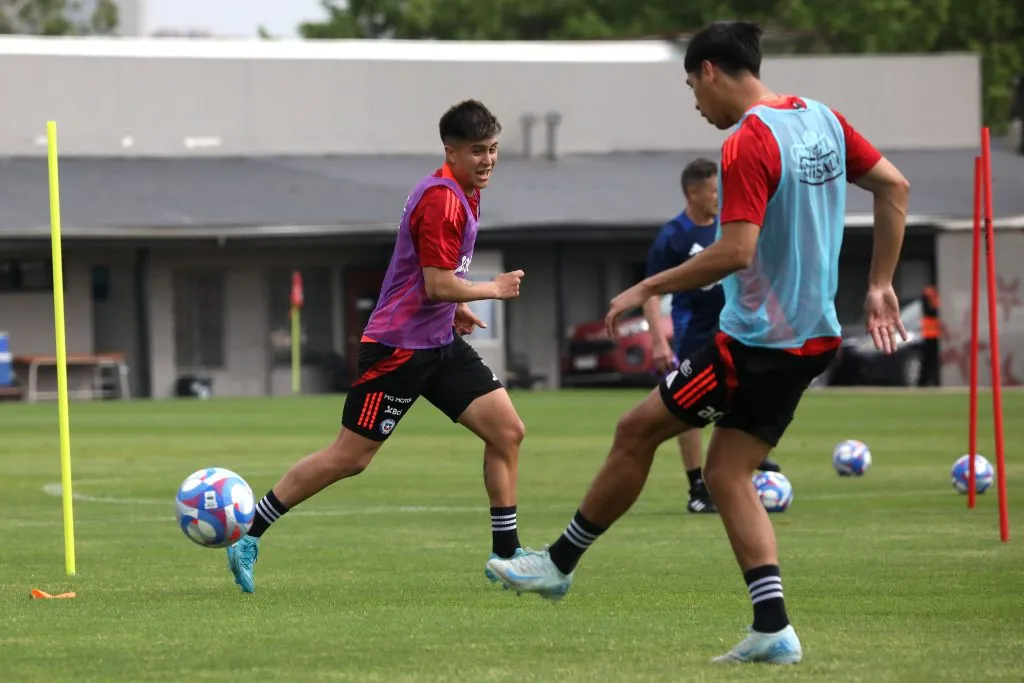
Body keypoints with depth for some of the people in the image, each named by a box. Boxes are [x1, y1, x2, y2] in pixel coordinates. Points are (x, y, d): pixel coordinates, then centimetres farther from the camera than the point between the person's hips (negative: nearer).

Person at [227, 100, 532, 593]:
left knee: (508, 431, 0)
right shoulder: (441, 199, -20)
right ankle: (247, 537, 3)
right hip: (398, 347, -9)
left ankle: (506, 556, 6)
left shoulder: (464, 194, 11)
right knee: (349, 457, -6)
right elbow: (438, 286, -23)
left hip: (438, 344, 9)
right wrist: (495, 290, -9)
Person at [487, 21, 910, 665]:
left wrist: (646, 290, -15)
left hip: (755, 340, -8)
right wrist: (880, 285, 16)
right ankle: (773, 631, 0)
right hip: (814, 335, 8)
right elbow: (894, 187, 13)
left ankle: (559, 564, 16)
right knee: (728, 473, 10)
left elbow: (736, 252, -25)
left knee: (637, 430, 5)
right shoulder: (821, 118, 9)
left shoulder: (748, 145, -18)